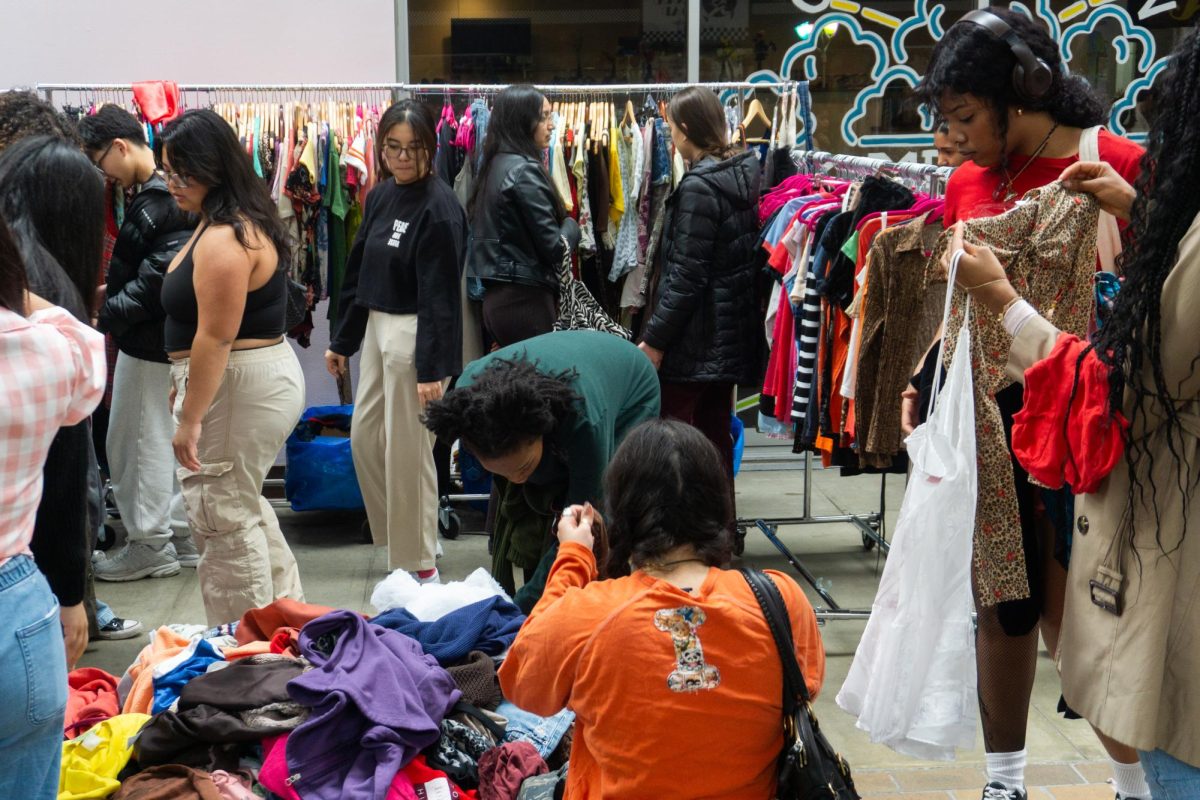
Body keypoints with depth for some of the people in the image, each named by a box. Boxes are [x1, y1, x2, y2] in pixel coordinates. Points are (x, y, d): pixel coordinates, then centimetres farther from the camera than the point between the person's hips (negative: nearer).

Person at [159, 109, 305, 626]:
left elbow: (216, 336, -24)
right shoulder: (241, 220, 12)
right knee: (244, 504, 22)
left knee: (222, 516, -1)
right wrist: (183, 384, 21)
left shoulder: (224, 239, -21)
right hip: (262, 375, 11)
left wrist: (190, 418, -20)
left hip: (239, 388, -11)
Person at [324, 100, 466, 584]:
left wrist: (433, 367, -21)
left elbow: (440, 294, -19)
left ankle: (419, 565, 12)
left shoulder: (439, 207, -15)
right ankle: (397, 535, 31)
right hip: (377, 327, 9)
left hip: (415, 334, -9)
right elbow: (359, 272, 16)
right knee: (365, 436, 15)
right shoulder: (380, 197, 9)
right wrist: (343, 339, 17)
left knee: (407, 448, -2)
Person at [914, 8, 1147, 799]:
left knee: (1070, 621, 0)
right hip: (983, 416, 5)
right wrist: (920, 386, 8)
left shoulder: (1119, 168, -9)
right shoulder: (968, 182, 7)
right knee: (1000, 601, 14)